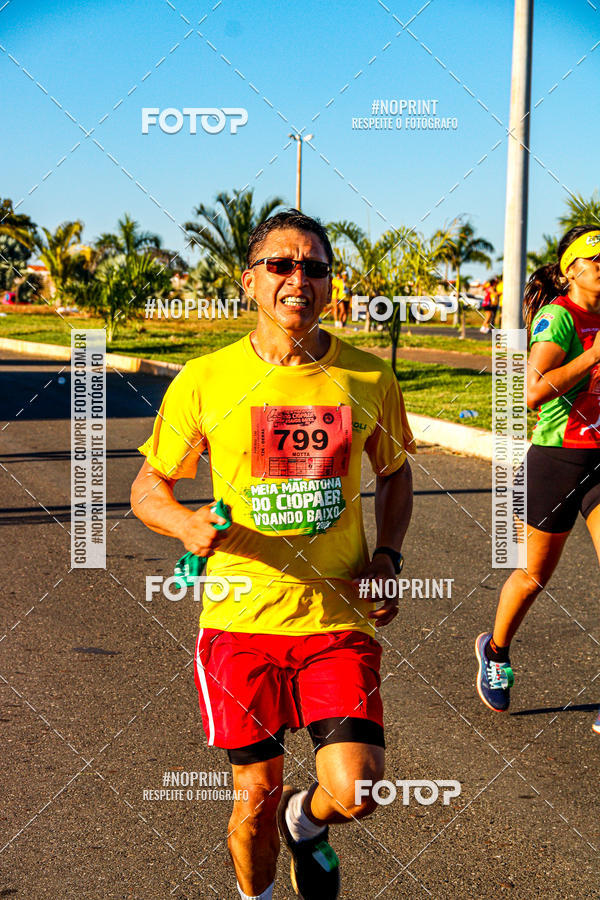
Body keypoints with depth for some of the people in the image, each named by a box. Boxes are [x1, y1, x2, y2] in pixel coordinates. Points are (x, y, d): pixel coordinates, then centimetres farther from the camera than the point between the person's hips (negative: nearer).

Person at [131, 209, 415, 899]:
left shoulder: (368, 379, 1)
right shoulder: (204, 380, -4)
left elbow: (395, 473, 18)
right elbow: (147, 489, 5)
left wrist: (387, 557, 1)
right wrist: (186, 524, -17)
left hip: (339, 618, 1)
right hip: (241, 618, -1)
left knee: (355, 794, -10)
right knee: (256, 798, 7)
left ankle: (305, 822, 28)